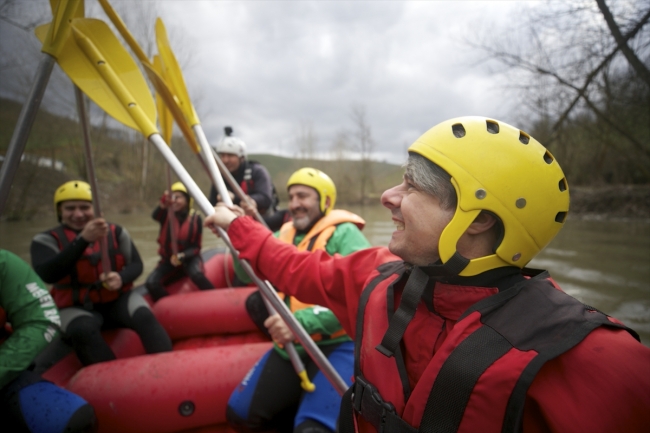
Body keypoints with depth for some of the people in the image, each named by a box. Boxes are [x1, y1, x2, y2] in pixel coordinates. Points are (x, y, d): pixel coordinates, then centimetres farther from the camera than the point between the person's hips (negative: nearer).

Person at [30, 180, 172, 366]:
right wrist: (83, 240, -35)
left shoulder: (116, 231, 2)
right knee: (83, 330, -35)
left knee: (144, 316, -29)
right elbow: (47, 275, -23)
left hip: (118, 300, 2)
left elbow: (136, 264, 3)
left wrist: (121, 278, -22)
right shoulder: (47, 239, -5)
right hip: (76, 308, -1)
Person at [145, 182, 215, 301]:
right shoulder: (167, 215, -5)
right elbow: (155, 216, -31)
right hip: (169, 260, 3)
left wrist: (182, 256, -27)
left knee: (196, 274, -36)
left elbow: (196, 247, -7)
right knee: (151, 283, -22)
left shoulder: (196, 218, -8)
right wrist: (163, 205, -54)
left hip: (189, 258, -3)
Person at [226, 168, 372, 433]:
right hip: (291, 348, 7)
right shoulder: (286, 234, 9)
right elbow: (248, 274, 4)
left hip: (336, 347, -7)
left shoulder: (344, 234, -12)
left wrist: (301, 322, -34)